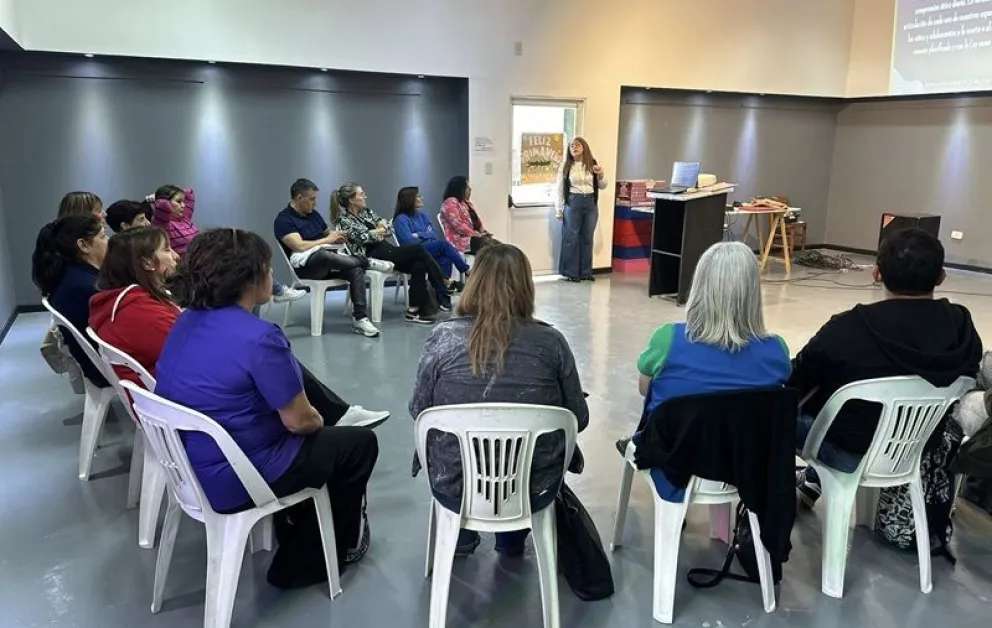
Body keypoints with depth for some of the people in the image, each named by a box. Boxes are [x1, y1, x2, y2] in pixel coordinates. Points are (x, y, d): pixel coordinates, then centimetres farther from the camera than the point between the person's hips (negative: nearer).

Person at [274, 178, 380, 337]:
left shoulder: (313, 214, 17)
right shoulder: (283, 219, -6)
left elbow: (327, 233, 30)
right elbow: (299, 246, -19)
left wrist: (337, 236, 5)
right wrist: (327, 240, -9)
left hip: (329, 261, 7)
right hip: (305, 265, -7)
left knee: (356, 270, -22)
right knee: (324, 254, -40)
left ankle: (360, 319, -27)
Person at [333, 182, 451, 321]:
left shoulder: (366, 211, 20)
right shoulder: (345, 219, 0)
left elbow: (390, 230, 17)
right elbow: (362, 238, -14)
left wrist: (382, 226, -4)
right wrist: (380, 230, 3)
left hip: (386, 249, 7)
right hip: (372, 255, -7)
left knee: (418, 265, -23)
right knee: (419, 250, -23)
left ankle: (415, 310, -25)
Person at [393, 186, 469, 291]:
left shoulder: (423, 216, 19)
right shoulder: (401, 220, -3)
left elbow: (434, 234, 11)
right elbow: (409, 241, -16)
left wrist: (419, 235, -6)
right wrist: (426, 235, -1)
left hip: (431, 248, 6)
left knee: (445, 257, -30)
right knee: (443, 243, -27)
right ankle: (466, 271, -23)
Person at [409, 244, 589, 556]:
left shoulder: (443, 337, -13)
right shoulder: (550, 341, -12)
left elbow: (418, 411, -1)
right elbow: (579, 419, -2)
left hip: (455, 488, 0)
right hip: (534, 489, 0)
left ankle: (462, 536, 44)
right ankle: (512, 539, 45)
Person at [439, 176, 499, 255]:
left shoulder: (467, 203, 23)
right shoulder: (450, 202, -5)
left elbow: (477, 221, 22)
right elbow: (458, 225, -15)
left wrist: (483, 232, 1)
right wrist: (477, 234, -15)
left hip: (473, 237, 8)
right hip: (461, 239, -8)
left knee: (496, 243, -19)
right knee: (488, 244, -32)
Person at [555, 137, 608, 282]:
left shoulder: (592, 164, 6)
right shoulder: (566, 166, 0)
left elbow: (602, 186, 11)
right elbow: (560, 188, 2)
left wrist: (601, 174, -9)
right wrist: (558, 209, 0)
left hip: (591, 203, 3)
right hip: (573, 203, -3)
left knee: (587, 238, 8)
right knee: (571, 237, 0)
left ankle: (585, 272, 17)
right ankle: (570, 272, 7)